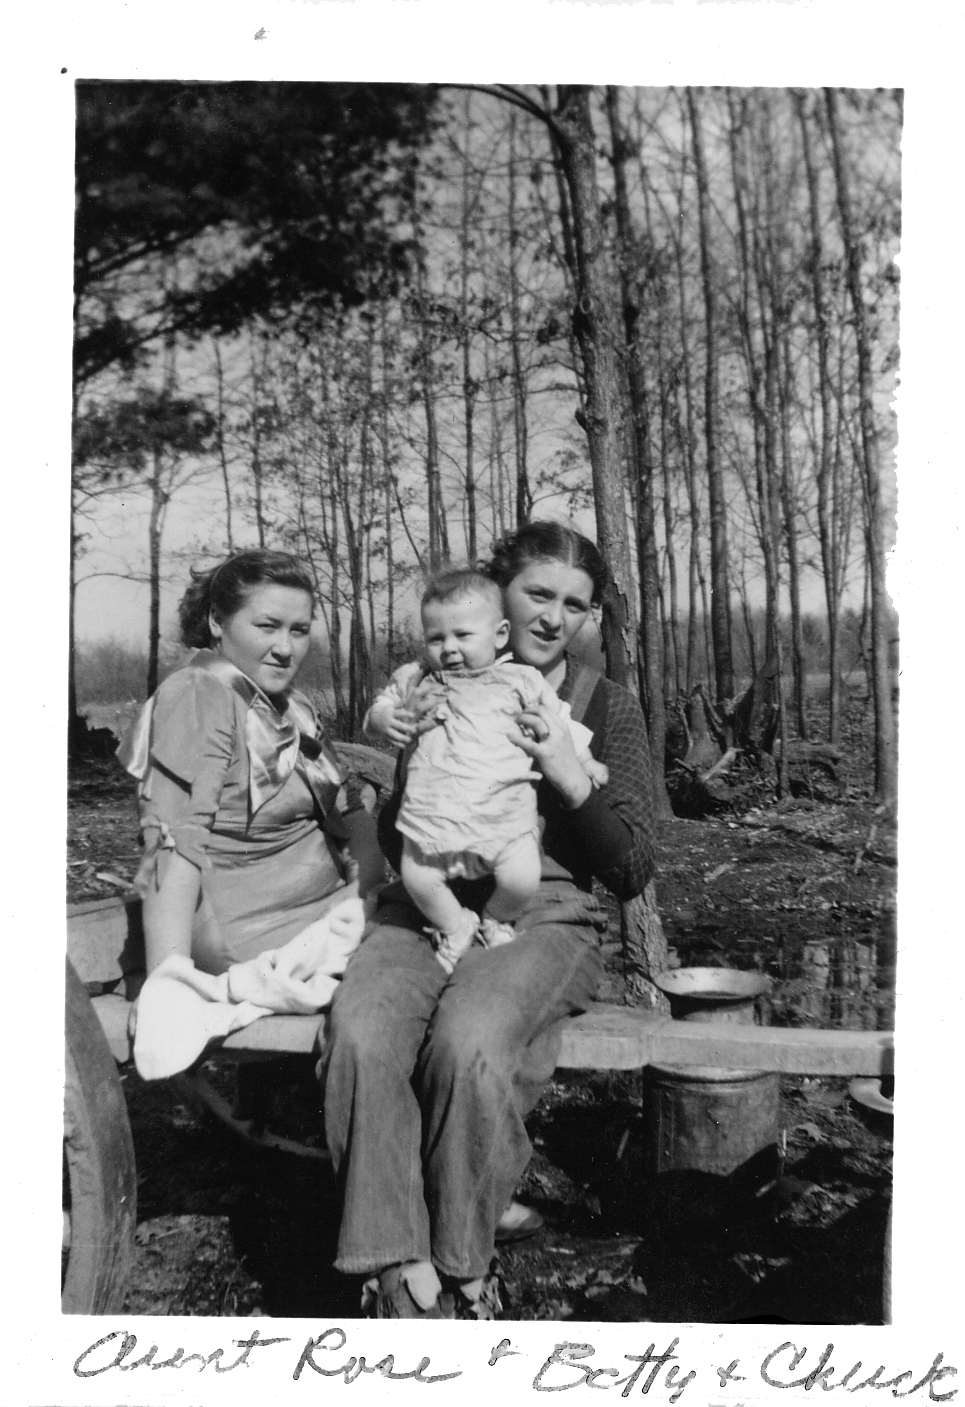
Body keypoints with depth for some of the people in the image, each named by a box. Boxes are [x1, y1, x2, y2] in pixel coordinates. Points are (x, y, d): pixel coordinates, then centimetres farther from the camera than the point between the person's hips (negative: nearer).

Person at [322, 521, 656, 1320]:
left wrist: (569, 775, -12)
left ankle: (462, 1270, -10)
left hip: (544, 919, -2)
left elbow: (633, 872, 2)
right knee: (361, 1032, -30)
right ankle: (400, 1270, -18)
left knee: (469, 1042, -33)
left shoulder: (607, 709, 8)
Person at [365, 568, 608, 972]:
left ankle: (496, 920, 17)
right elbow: (379, 708, 19)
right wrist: (383, 719, -4)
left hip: (503, 814, -2)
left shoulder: (520, 680, 7)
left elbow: (559, 724, 14)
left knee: (520, 878, -17)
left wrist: (585, 763, 10)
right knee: (416, 876, -10)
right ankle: (454, 927, 19)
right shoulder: (414, 680, 13)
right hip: (432, 815, 2)